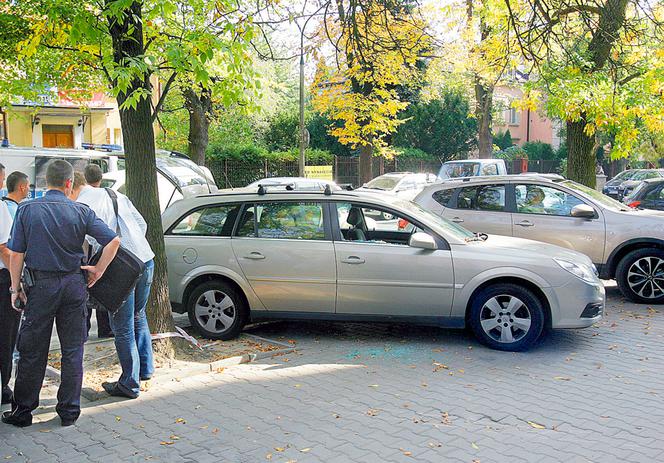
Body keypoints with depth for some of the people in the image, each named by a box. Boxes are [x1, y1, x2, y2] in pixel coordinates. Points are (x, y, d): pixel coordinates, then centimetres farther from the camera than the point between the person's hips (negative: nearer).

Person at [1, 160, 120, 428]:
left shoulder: (27, 210, -4)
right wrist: (98, 270, 1)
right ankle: (69, 411, 15)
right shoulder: (80, 212, -3)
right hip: (74, 285, 1)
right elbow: (113, 241, -10)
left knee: (32, 351, 9)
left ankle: (22, 411, 18)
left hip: (40, 285, 0)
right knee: (72, 350, 9)